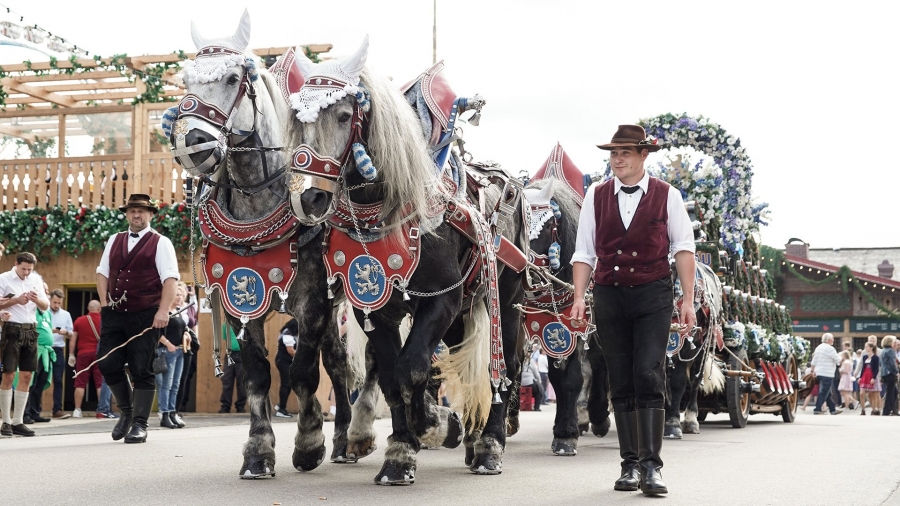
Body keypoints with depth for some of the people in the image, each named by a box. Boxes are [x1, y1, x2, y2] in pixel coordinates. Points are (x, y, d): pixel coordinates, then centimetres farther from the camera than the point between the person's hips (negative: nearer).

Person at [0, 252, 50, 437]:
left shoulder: (36, 279, 11)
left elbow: (46, 307, 11)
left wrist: (37, 299, -9)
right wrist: (15, 300, -20)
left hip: (31, 330, 5)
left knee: (26, 376, 4)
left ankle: (18, 421, 10)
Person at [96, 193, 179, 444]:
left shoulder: (160, 243, 0)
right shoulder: (114, 241, 16)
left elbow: (170, 278, -9)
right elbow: (103, 273, 19)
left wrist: (163, 311, -19)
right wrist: (104, 302, 6)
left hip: (145, 315, -5)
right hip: (114, 314, 5)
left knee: (141, 371, -2)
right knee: (108, 365, 0)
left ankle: (139, 424, 5)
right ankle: (127, 410, 23)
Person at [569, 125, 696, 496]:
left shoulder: (667, 196, 3)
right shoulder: (596, 196, 8)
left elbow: (683, 248, 3)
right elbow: (584, 252, 7)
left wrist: (688, 300, -3)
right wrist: (579, 297, -3)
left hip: (653, 294, -2)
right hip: (609, 295, 2)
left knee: (649, 375, -13)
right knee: (621, 383, 5)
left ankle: (651, 465, -12)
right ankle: (630, 465, 11)